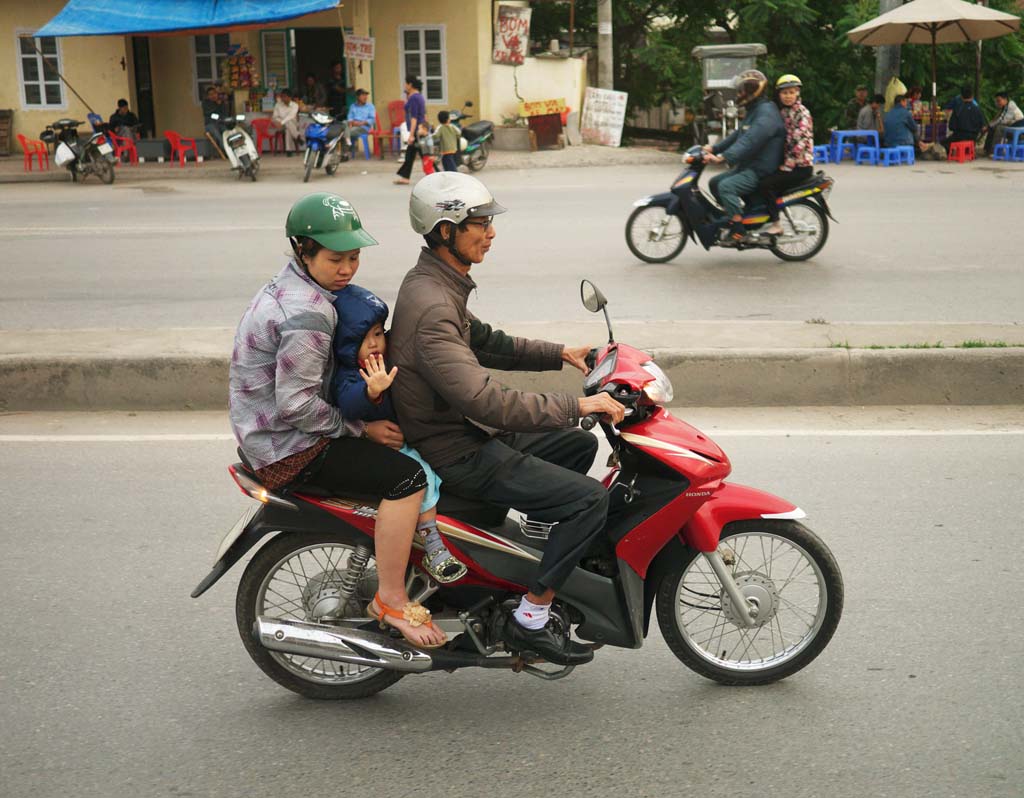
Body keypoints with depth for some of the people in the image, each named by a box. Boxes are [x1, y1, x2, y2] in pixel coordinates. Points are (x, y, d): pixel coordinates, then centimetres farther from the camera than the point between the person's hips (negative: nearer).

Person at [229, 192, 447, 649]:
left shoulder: (292, 284, 10)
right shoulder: (307, 315, -23)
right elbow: (295, 405, -26)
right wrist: (361, 429, -15)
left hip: (269, 431, 11)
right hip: (288, 449, -11)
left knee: (399, 448, 22)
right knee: (406, 477, -22)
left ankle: (386, 553, 31)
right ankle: (390, 600, -14)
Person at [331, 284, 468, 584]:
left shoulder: (392, 360, 6)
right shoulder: (349, 376, -20)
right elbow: (348, 403, -42)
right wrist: (372, 390, -61)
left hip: (409, 436, 9)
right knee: (420, 473, -29)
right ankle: (433, 550, -20)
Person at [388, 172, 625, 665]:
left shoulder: (437, 283, 8)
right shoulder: (431, 309, -26)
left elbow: (484, 342, 21)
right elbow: (487, 401, -33)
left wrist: (559, 355, 11)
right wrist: (578, 406, -28)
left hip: (469, 434, 10)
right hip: (455, 454, -10)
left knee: (579, 444, 20)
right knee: (590, 498, -15)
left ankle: (538, 544, 26)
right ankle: (528, 620, -8)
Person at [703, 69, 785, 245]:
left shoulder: (766, 113, -18)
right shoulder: (754, 110, 19)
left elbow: (750, 140, -31)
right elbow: (738, 135, 20)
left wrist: (723, 157, -40)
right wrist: (714, 148, 8)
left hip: (761, 171, -11)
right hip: (747, 166, 11)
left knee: (726, 186, -27)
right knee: (715, 182, 12)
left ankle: (738, 231, -24)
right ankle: (730, 216, 19)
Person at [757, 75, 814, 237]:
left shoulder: (801, 112, -11)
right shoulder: (781, 111, 14)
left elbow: (801, 140, -18)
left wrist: (787, 166, -19)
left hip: (801, 166, -9)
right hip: (785, 162, 9)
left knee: (766, 184, -22)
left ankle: (775, 225, -16)